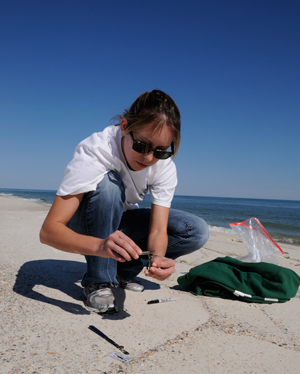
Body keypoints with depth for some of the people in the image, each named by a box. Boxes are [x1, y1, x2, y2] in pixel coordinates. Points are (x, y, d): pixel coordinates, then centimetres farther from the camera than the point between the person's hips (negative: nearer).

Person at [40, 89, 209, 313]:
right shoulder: (94, 152, -32)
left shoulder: (165, 166, -19)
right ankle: (98, 282, -18)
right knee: (108, 185, -37)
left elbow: (158, 230, -21)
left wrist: (158, 257, -44)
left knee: (197, 231, -16)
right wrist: (100, 245, -55)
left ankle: (123, 271, 1)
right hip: (84, 228, -3)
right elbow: (48, 230, -37)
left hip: (121, 222, 4)